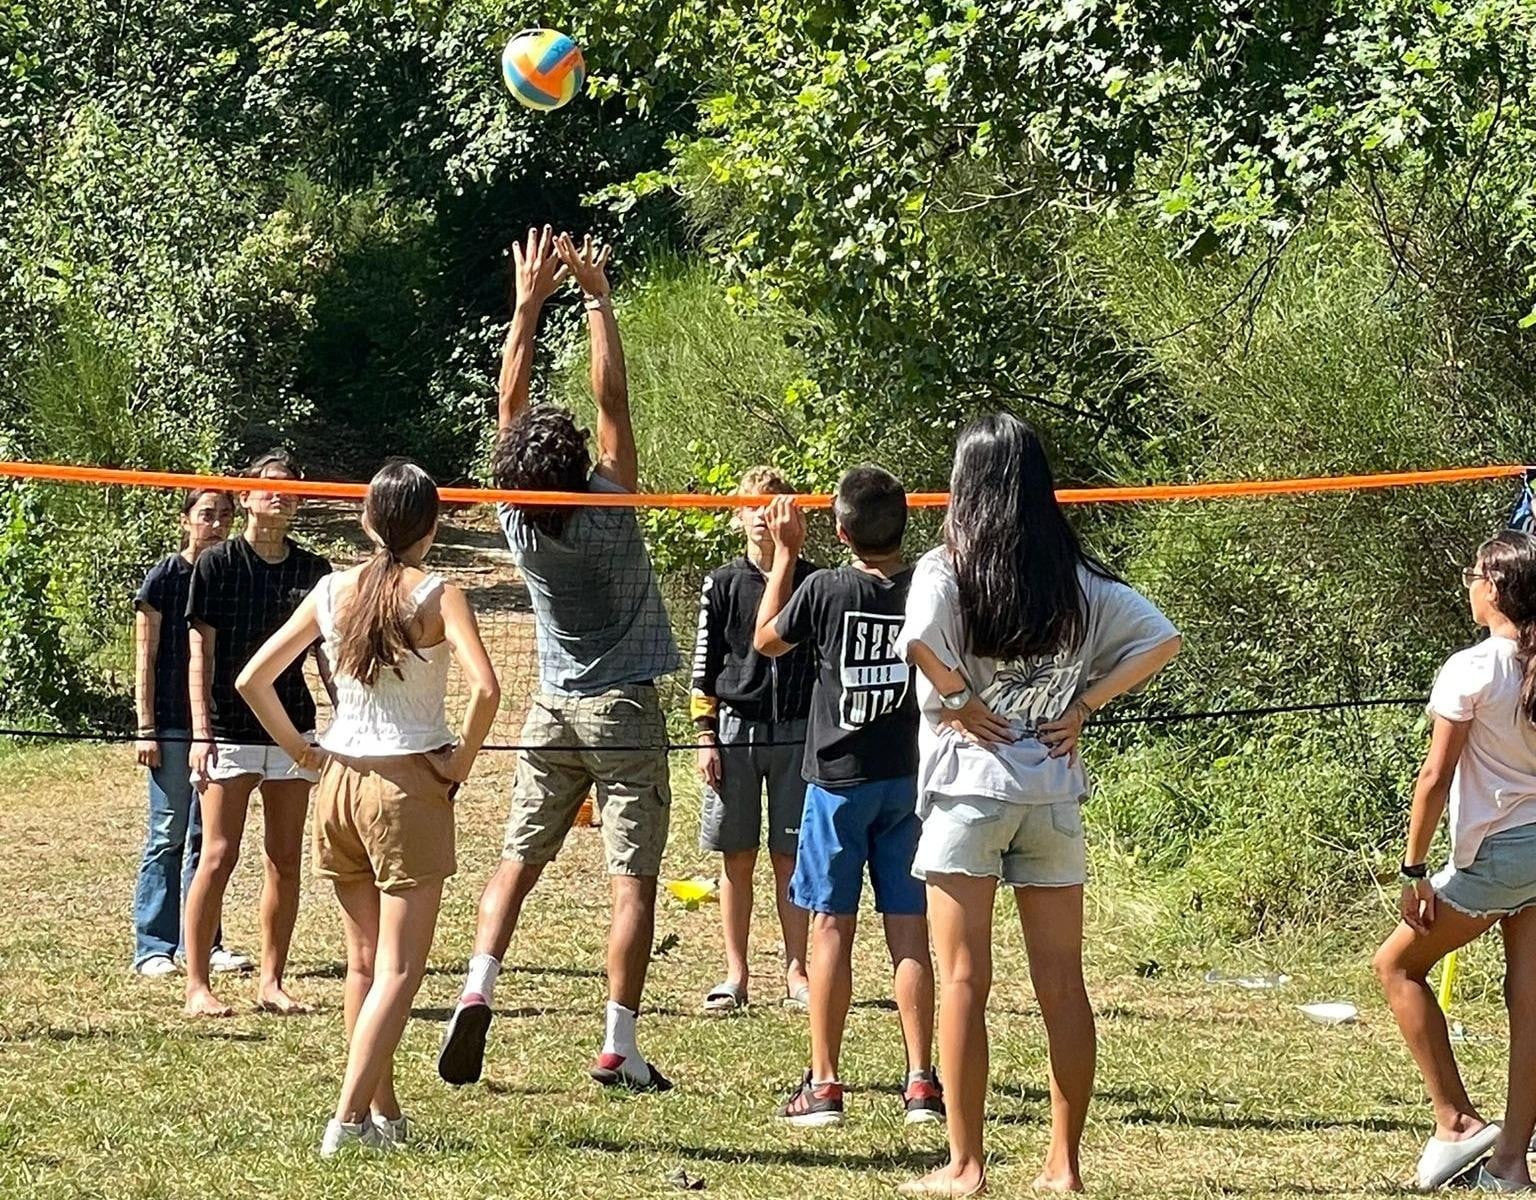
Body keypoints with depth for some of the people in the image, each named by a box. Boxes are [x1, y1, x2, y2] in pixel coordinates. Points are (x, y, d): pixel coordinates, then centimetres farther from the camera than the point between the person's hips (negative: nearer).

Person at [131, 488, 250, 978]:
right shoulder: (165, 577, -5)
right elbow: (145, 659, -5)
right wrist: (146, 729, -10)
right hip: (173, 725, -5)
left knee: (207, 837, 8)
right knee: (168, 837, -3)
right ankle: (153, 947, 1)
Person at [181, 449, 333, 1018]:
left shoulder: (313, 570, 8)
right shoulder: (218, 564, -2)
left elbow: (328, 653, 12)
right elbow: (201, 652, -4)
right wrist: (201, 731, -12)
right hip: (230, 730, -4)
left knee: (286, 861, 6)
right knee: (220, 854, -8)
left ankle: (271, 982, 14)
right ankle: (197, 985, -3)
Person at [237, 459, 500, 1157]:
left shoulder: (332, 592, 4)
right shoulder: (436, 596, -9)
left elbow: (253, 679, 5)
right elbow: (484, 687, -23)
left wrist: (300, 751, 12)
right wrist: (463, 759, -9)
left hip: (339, 780, 5)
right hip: (410, 783, -5)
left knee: (364, 962, 16)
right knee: (399, 968, -3)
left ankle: (384, 1112, 22)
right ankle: (348, 1120, -14)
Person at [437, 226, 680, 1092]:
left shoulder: (521, 523, -7)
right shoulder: (608, 512, -16)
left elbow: (512, 401, -1)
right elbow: (612, 398, -14)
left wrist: (530, 303, 2)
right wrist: (597, 298, -8)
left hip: (554, 711, 4)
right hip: (625, 709, -4)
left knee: (519, 860, 9)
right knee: (633, 879, -3)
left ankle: (478, 991, -11)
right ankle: (621, 1048, -7)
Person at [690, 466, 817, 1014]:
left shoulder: (811, 582, 4)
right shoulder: (723, 584, 4)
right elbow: (705, 665, 5)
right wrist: (707, 736, -1)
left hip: (796, 733, 0)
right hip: (735, 728, 0)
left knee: (790, 856, 2)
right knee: (737, 858, 4)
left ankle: (796, 975, 8)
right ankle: (735, 975, 10)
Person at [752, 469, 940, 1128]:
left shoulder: (824, 590, -10)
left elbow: (766, 640, 8)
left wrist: (785, 553, 12)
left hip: (839, 781, -2)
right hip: (911, 778, 2)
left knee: (832, 927, 2)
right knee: (909, 930, 5)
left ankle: (824, 1083, 3)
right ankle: (922, 1082, 3)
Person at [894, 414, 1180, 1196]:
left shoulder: (947, 568, -7)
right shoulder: (1077, 578, 6)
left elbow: (919, 639, -26)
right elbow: (1160, 641, 4)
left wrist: (960, 701, -10)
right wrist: (1082, 705, 3)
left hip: (968, 787, -4)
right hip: (1054, 793, 4)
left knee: (963, 982, 1)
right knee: (1062, 986, 7)